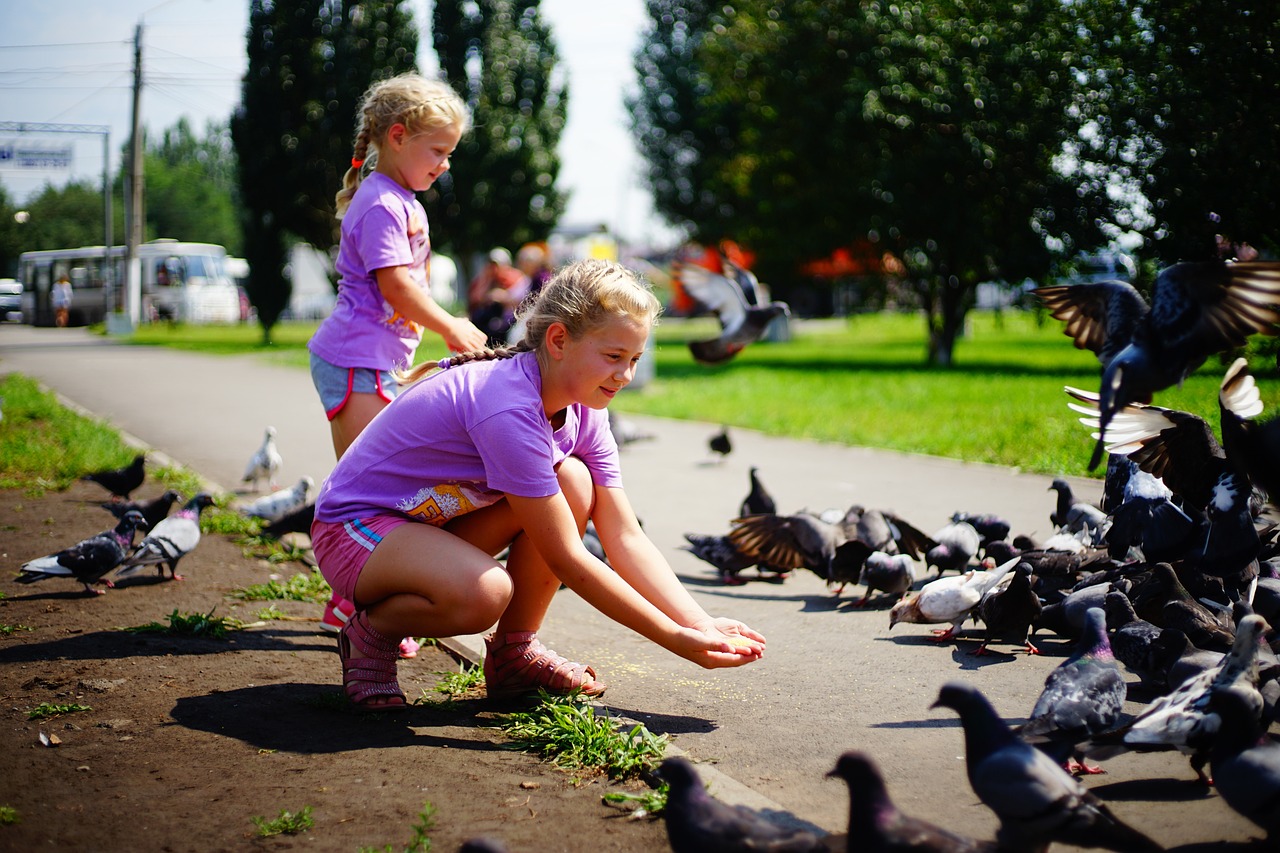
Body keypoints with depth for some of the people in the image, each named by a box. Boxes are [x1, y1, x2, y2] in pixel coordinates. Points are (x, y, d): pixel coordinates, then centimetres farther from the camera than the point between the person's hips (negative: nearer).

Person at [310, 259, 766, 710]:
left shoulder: (583, 410, -4)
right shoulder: (508, 409, -31)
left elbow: (626, 538, -5)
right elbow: (565, 559, -28)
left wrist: (700, 624, -16)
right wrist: (676, 639, -25)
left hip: (435, 519, 9)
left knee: (573, 481, -13)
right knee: (484, 591, -37)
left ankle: (514, 650, 0)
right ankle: (370, 633, -5)